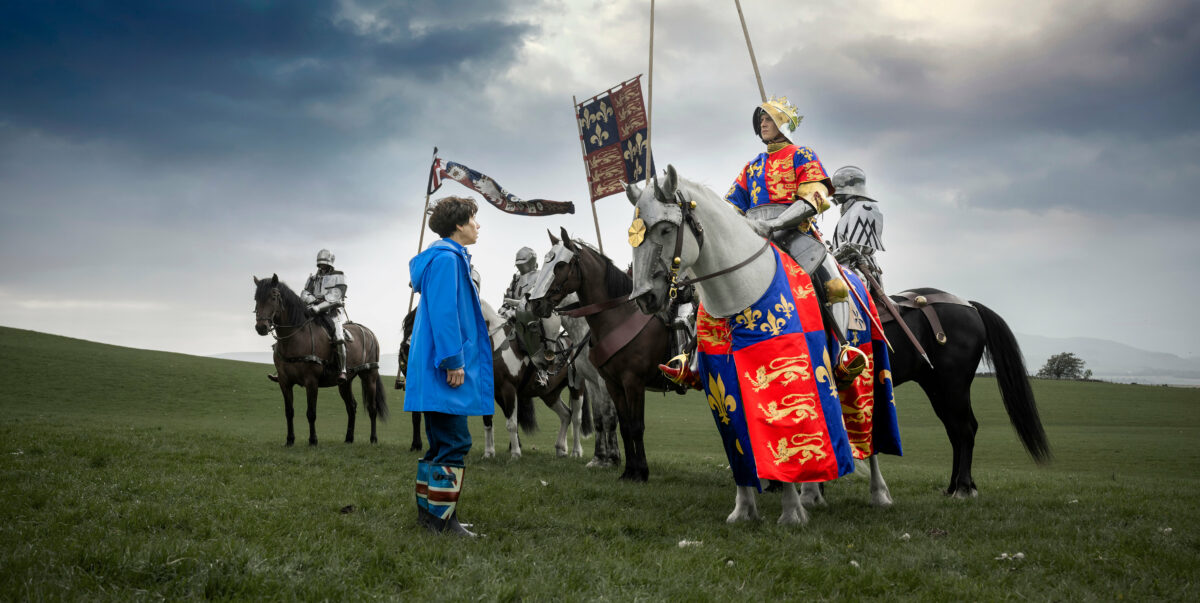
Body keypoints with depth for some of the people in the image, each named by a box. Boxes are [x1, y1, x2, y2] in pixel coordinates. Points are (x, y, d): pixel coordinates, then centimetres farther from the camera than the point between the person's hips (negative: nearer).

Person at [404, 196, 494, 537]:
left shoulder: (450, 257, 21)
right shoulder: (446, 258, -11)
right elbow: (443, 314, -19)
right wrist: (453, 361, -20)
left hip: (435, 368, 11)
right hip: (446, 370, -11)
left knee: (441, 444, 14)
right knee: (454, 444, -9)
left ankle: (427, 513, 20)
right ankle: (442, 519, -5)